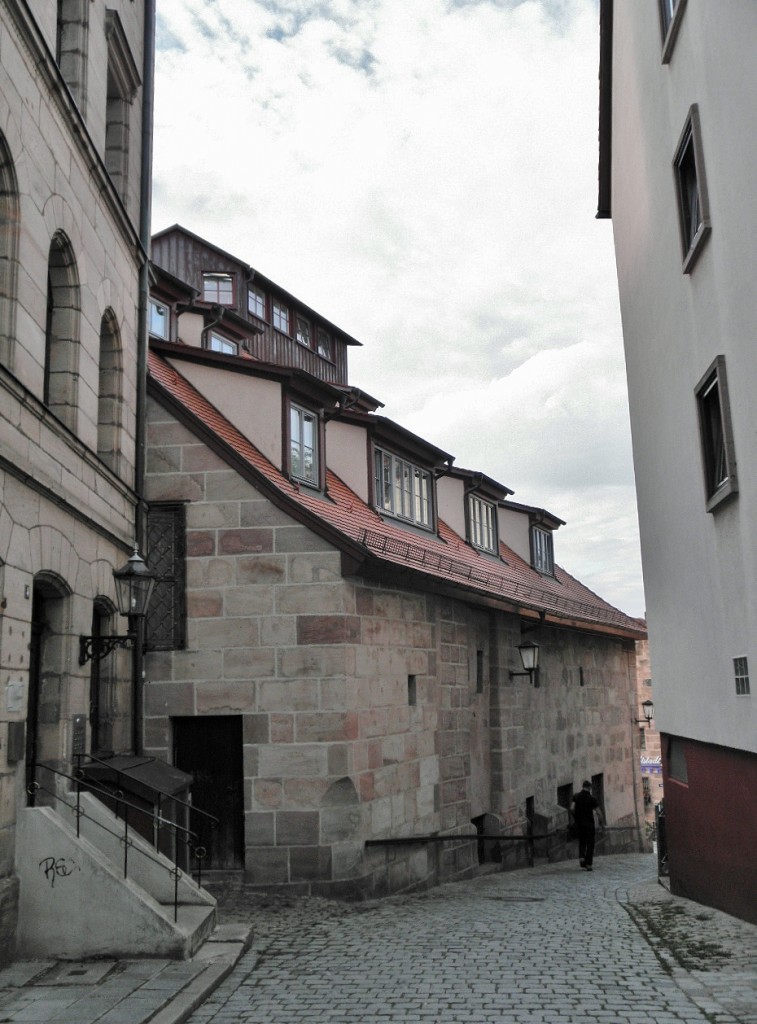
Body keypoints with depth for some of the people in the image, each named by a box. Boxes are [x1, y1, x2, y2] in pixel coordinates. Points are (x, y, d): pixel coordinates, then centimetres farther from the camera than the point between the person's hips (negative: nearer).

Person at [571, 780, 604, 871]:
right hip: (589, 823, -3)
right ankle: (588, 864, -2)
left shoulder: (576, 796, 1)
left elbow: (573, 808, -10)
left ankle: (581, 857, -4)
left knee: (581, 841, 19)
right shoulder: (592, 798, -6)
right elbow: (598, 812, -6)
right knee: (590, 843, 4)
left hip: (578, 822, 3)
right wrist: (601, 821, 10)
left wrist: (575, 818, 4)